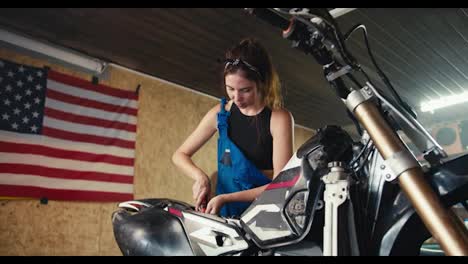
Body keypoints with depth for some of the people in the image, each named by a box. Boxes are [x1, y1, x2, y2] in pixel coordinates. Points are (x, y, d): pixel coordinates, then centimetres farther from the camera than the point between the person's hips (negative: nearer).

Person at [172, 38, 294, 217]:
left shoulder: (279, 119, -6)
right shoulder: (220, 113, 4)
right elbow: (180, 155, 12)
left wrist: (226, 198, -15)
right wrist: (200, 177, -8)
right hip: (226, 214, 3)